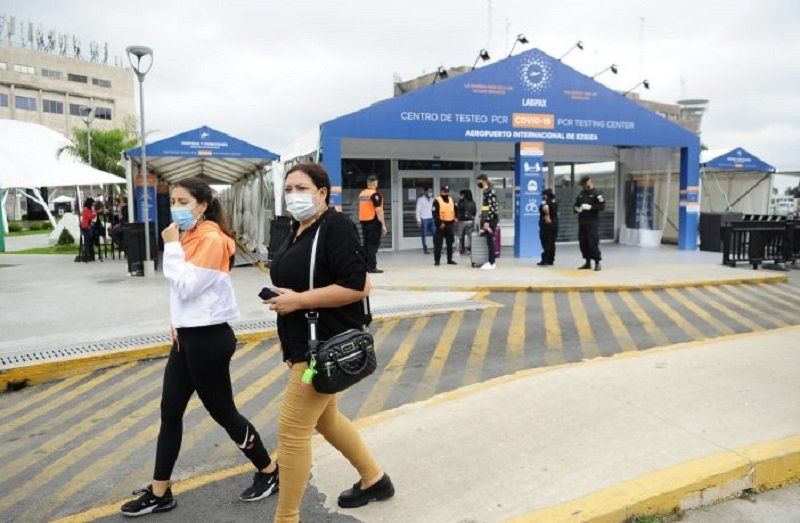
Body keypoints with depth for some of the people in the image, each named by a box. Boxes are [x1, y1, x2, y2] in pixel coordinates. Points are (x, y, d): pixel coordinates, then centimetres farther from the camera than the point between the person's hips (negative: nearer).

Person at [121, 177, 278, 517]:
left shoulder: (212, 239, -16)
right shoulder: (188, 237, 12)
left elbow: (186, 287, -21)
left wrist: (171, 246, -16)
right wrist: (178, 326, 9)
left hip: (209, 339, -9)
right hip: (186, 336, 9)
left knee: (222, 412, 3)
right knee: (170, 412, 11)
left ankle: (270, 472, 22)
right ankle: (159, 493, 23)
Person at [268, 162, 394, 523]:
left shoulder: (335, 227, -17)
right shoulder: (298, 230, 11)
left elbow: (358, 286, -26)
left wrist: (297, 301, -23)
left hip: (326, 346, -10)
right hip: (306, 344, 10)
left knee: (292, 429, -5)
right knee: (324, 418, 22)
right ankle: (374, 479, 40)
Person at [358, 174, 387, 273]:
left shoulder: (362, 194, 11)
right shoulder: (375, 194, -12)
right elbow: (378, 210, -17)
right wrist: (383, 225, -13)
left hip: (363, 221, 7)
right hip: (373, 222, -7)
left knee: (366, 244, 12)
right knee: (373, 244, -4)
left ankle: (365, 266, 14)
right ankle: (372, 267, -5)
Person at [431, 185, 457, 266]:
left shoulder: (452, 200, 13)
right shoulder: (437, 201, -7)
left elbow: (455, 211, 20)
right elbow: (434, 214, -14)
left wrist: (454, 221, 6)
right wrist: (440, 223, -20)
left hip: (450, 225, 6)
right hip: (441, 225, -6)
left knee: (450, 243, 11)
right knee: (438, 243, -5)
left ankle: (450, 259, 20)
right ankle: (437, 260, 0)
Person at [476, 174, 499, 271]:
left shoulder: (490, 192, -14)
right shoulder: (486, 192, 16)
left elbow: (491, 208, -21)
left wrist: (486, 221, -23)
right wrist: (483, 220, 20)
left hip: (491, 219, -9)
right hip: (488, 219, 9)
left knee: (490, 241, -7)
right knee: (489, 241, 10)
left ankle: (491, 263, -3)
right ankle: (491, 262, 15)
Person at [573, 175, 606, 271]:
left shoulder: (597, 194, -3)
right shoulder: (581, 194, 16)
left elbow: (602, 206, -12)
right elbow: (575, 205, 22)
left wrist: (590, 207, -20)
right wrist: (577, 208, -1)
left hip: (592, 223, -6)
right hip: (581, 222, 6)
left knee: (593, 243, -9)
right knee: (583, 243, 8)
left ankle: (597, 263, -1)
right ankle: (588, 262, 19)